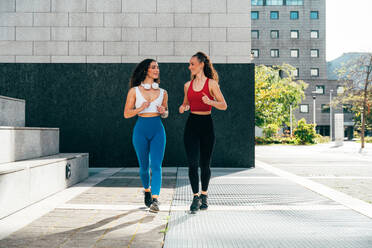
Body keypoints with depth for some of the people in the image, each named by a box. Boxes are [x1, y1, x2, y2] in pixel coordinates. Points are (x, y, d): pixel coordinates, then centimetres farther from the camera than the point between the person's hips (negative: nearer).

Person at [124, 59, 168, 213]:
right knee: (144, 166, 10)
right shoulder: (134, 91, 2)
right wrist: (141, 108, -14)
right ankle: (147, 190, 36)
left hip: (158, 130, 1)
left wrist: (163, 112, -3)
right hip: (141, 130, -1)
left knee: (156, 166, -11)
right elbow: (126, 114, 2)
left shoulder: (163, 93, 8)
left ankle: (155, 200, -12)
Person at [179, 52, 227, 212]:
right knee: (192, 162, -6)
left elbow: (224, 106, -2)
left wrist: (210, 102, -20)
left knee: (205, 163, 6)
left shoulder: (211, 83, -2)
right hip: (192, 124, 3)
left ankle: (204, 195, 23)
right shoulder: (188, 85, 11)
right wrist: (183, 108, 2)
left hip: (206, 124, -3)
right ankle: (196, 197, 2)